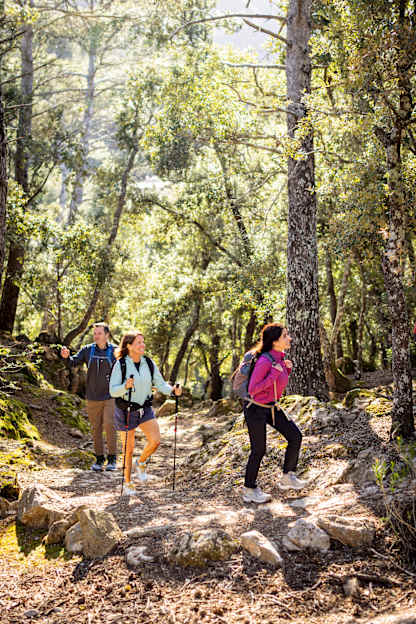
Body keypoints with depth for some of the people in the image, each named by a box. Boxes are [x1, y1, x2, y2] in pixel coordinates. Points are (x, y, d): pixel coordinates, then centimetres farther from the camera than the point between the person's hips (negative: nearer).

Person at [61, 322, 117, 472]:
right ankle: (99, 458, 21)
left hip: (110, 397, -2)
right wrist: (66, 357, -27)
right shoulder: (87, 350, 3)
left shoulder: (115, 351, -2)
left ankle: (112, 457, 2)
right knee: (96, 429, 8)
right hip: (92, 398, 3)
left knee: (109, 425, -12)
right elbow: (73, 362, -5)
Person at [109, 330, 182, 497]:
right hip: (125, 410, -3)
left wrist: (173, 390, -18)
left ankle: (141, 463, 19)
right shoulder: (120, 365, -14)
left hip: (145, 408, 4)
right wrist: (125, 386, -35)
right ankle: (127, 484, 25)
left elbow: (160, 384, 1)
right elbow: (113, 391, -15)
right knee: (129, 450, 4)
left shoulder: (149, 363, -2)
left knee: (155, 441, -13)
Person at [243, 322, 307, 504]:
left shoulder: (280, 357, 1)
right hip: (255, 408, -8)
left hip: (272, 407, 8)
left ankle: (288, 477, 18)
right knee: (259, 450, 3)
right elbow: (252, 390, -23)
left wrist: (287, 369, -3)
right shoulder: (264, 361, -25)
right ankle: (249, 490, 21)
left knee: (295, 436, 2)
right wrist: (274, 374, -28)